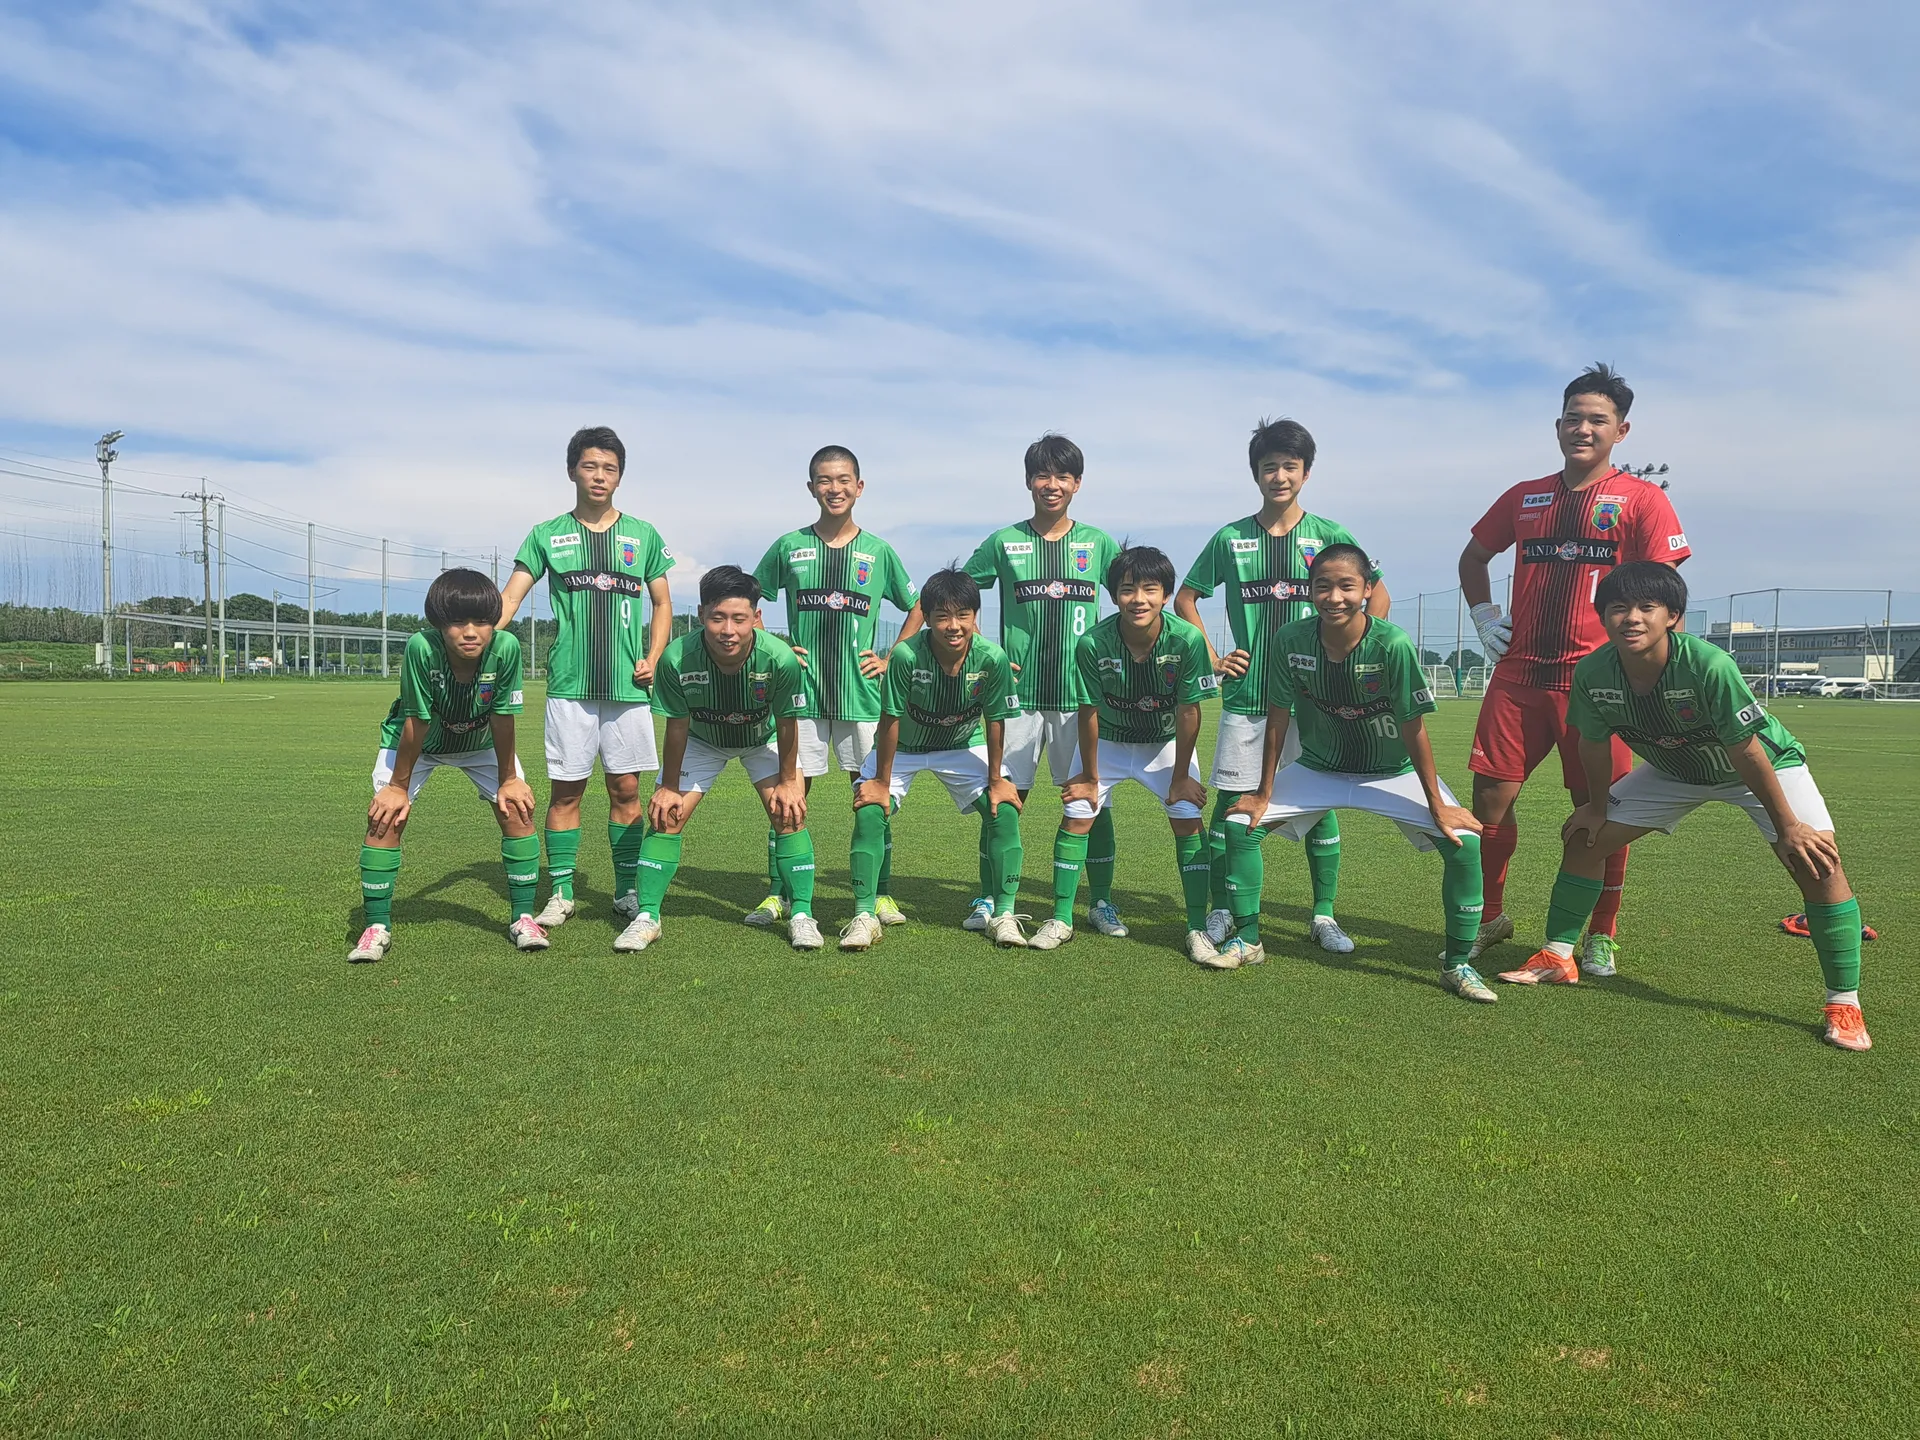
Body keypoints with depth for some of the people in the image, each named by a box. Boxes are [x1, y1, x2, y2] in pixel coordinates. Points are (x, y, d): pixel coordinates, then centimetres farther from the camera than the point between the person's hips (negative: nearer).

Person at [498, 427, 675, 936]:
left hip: (628, 685, 1)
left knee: (626, 789, 5)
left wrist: (652, 658, 0)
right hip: (569, 685, -1)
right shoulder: (547, 535, 7)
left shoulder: (643, 535, 10)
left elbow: (662, 603, 15)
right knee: (565, 790, 3)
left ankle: (626, 891, 15)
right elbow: (508, 599, 1)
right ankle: (561, 893, 13)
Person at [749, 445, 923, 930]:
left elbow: (917, 609, 15)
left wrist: (890, 659, 5)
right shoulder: (788, 546, 5)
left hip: (860, 691, 0)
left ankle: (880, 895, 13)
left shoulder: (878, 552, 5)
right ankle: (777, 894, 12)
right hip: (801, 690, 0)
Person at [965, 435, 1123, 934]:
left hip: (1081, 692, 1)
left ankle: (1101, 901, 16)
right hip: (1018, 692, -1)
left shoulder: (1097, 543, 7)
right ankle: (989, 899, 14)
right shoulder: (1003, 542, 5)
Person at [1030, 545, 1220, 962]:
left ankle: (1197, 927, 2)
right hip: (1107, 740, 0)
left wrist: (1180, 778, -11)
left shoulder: (1187, 640, -28)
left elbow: (1188, 712, -18)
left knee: (1188, 818, -10)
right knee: (1076, 814, -6)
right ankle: (1061, 920, 8)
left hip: (1166, 742, 0)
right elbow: (1088, 713, -17)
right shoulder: (1092, 644, -28)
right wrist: (1090, 776, -7)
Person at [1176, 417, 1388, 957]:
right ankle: (1221, 911, 13)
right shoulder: (1230, 539, 5)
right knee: (1230, 803, 1)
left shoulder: (1330, 537, 2)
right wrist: (1211, 658, 4)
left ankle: (1325, 916, 15)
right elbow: (1185, 598, 13)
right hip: (1245, 695, 1)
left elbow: (1379, 597, 9)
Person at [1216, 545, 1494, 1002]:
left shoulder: (1392, 645, -27)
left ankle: (1457, 964, 0)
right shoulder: (1290, 641, -20)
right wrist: (1263, 793, -5)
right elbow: (1278, 718, -10)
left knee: (1463, 842, -20)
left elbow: (1413, 729, -21)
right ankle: (1247, 940, 11)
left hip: (1393, 772, -2)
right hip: (1318, 769, 3)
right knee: (1240, 824, -9)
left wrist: (1438, 805, -15)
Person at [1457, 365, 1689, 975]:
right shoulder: (1525, 497, 14)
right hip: (1518, 674, 3)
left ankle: (1602, 934, 18)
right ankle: (1489, 916, 19)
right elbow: (1472, 558, 27)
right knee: (1490, 797, 0)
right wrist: (1484, 617, 14)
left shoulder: (1641, 499, 3)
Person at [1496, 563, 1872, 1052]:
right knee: (1585, 838, -2)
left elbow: (1746, 751, -29)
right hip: (1673, 770, 4)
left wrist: (1787, 825, -19)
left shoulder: (1709, 666, -38)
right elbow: (1595, 743, -7)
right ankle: (1556, 959, 13)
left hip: (1767, 763, -4)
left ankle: (1844, 1004, -6)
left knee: (1815, 860, -22)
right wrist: (1597, 807, 4)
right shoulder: (1592, 674, -25)